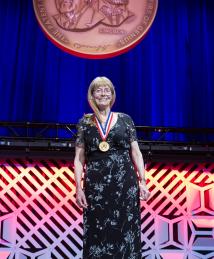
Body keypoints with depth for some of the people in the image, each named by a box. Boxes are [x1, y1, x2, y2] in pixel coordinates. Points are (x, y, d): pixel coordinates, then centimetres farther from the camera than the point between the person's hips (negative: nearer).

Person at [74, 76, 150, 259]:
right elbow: (79, 159, 6)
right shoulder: (85, 123, 6)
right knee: (97, 233, 4)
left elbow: (136, 152, 6)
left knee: (125, 231, 3)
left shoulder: (125, 119, 6)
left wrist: (142, 181, -2)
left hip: (125, 183, 0)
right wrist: (79, 188, -2)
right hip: (96, 186, 0)